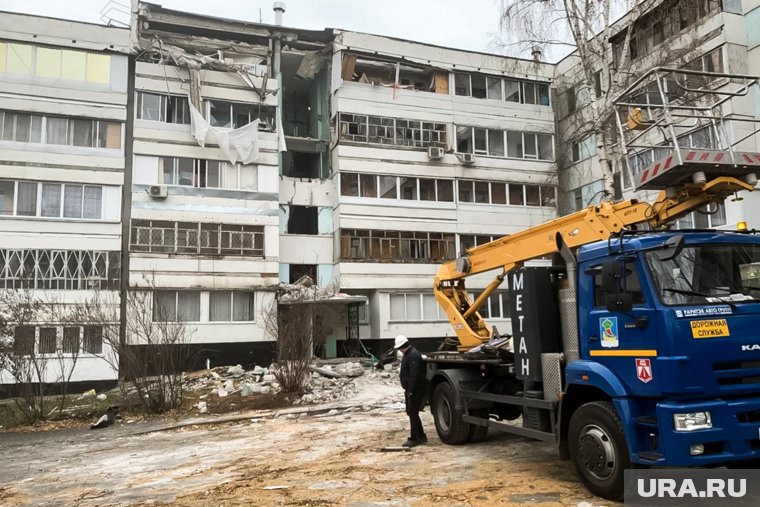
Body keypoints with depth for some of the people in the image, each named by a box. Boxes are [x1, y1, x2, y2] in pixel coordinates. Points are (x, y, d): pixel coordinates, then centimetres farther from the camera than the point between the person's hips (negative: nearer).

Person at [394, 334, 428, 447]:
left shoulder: (414, 355, -20)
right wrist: (407, 389, 21)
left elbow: (414, 375, -25)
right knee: (411, 412, 15)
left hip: (416, 389, -11)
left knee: (413, 413, -6)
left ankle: (414, 438, 1)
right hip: (410, 389, 11)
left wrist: (410, 390, -24)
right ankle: (421, 436, 24)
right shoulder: (407, 354, 15)